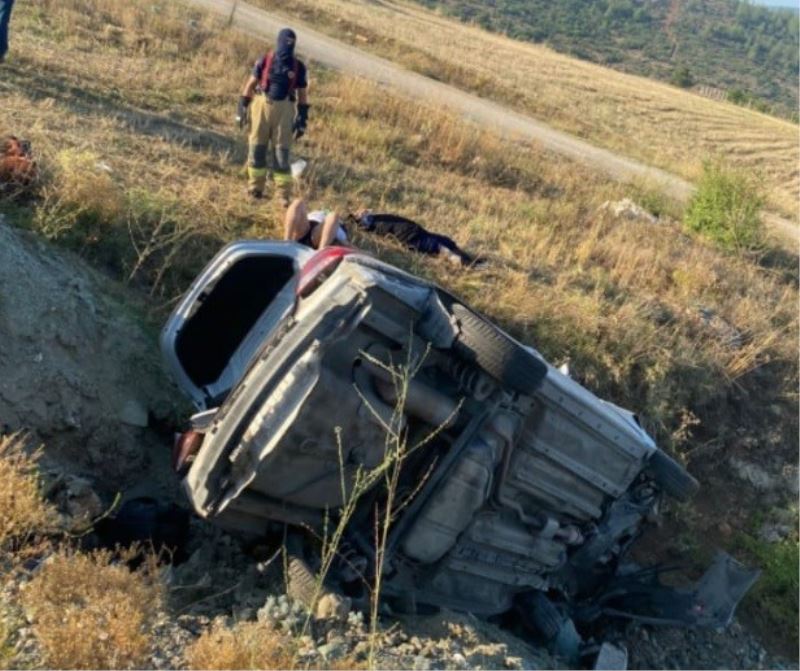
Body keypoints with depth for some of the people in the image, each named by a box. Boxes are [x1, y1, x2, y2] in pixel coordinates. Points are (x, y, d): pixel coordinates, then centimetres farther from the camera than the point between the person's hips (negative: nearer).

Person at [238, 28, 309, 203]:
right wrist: (242, 107, 2)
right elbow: (250, 84, 5)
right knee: (257, 147, 5)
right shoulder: (264, 61, 0)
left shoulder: (299, 67, 1)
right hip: (263, 105, 1)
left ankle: (284, 193, 3)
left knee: (281, 151, -1)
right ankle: (256, 187, 16)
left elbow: (302, 95, 5)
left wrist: (302, 119, 0)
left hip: (284, 109, -1)